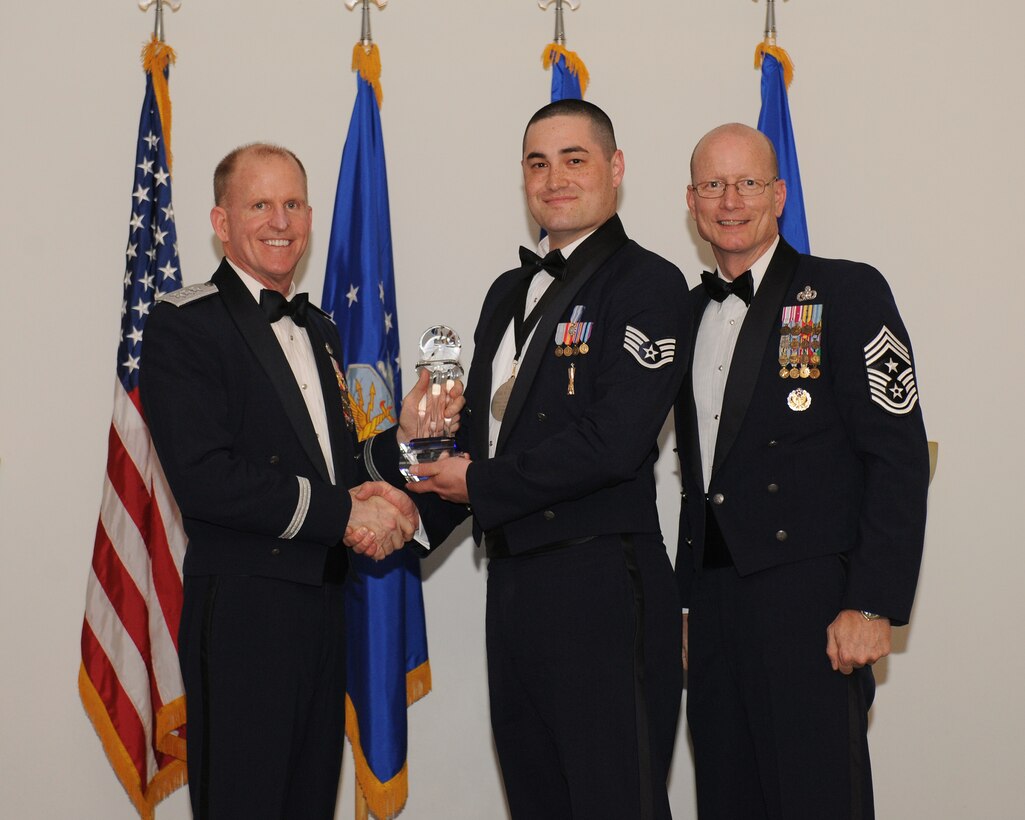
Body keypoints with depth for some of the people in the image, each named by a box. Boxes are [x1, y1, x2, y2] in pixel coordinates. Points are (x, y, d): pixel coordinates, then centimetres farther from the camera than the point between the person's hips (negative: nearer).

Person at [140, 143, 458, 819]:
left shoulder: (320, 331, 18)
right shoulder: (184, 325, -8)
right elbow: (204, 478, -19)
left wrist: (402, 434, -2)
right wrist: (342, 512, -16)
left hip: (323, 604, 8)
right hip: (243, 608, -7)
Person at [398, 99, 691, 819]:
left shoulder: (648, 284, -8)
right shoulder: (510, 292, 18)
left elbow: (613, 441, -19)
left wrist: (480, 484, -10)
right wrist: (435, 459, -2)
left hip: (601, 586, -8)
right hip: (514, 577, 8)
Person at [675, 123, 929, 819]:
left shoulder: (846, 292, -3)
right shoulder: (688, 312, 14)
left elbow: (899, 456, -9)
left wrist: (873, 605, -16)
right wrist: (688, 602, 12)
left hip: (808, 604, -5)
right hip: (713, 603, 6)